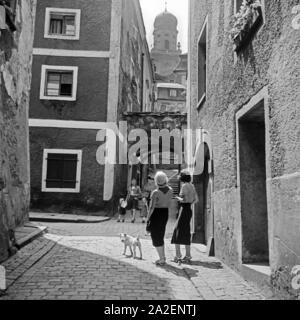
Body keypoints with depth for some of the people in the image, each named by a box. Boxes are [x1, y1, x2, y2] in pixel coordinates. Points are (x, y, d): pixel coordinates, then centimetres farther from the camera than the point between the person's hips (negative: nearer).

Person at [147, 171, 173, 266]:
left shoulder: (155, 192, -20)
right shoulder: (170, 190, -2)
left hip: (156, 214, -6)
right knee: (160, 236, 21)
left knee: (156, 237, 5)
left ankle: (162, 259, 7)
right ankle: (163, 256, 26)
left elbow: (152, 207, -17)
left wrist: (148, 218, -9)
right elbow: (169, 204, 9)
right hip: (165, 213, 6)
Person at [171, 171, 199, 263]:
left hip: (184, 210, -8)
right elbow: (196, 199, 15)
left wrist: (177, 198, -2)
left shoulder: (184, 186, -13)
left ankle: (178, 255, -4)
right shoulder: (192, 186, 11)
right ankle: (188, 255, 14)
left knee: (177, 231, -2)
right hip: (189, 210, 8)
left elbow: (183, 200, -19)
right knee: (186, 233, 12)